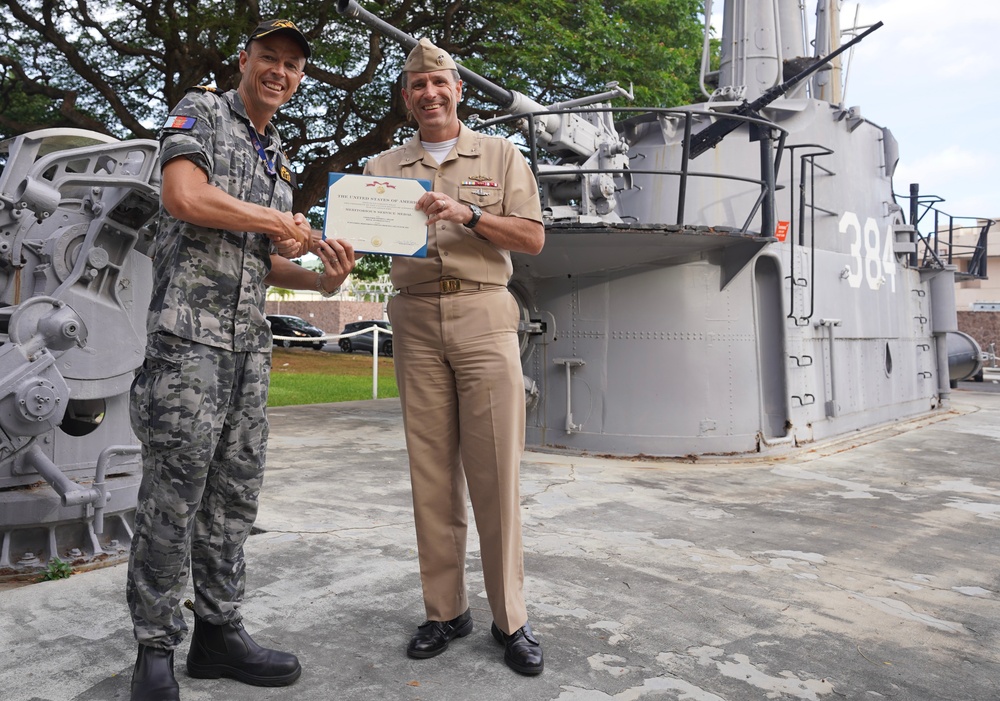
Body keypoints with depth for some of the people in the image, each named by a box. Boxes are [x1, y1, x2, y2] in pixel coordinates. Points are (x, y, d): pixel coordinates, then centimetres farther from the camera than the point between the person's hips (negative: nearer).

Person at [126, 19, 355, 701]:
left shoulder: (280, 160, 23)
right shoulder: (201, 110, 4)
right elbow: (184, 196, -15)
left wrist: (322, 279, 4)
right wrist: (282, 223, -7)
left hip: (250, 343, 7)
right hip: (190, 331, -7)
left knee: (233, 495, 8)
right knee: (173, 496, -4)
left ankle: (219, 631, 18)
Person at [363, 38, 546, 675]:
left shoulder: (501, 155, 13)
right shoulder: (384, 168, 18)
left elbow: (533, 238, 4)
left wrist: (467, 214, -10)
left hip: (483, 316, -2)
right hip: (416, 321, 2)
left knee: (495, 471, -4)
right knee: (432, 472, 3)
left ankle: (511, 619, 7)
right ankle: (446, 610, 14)